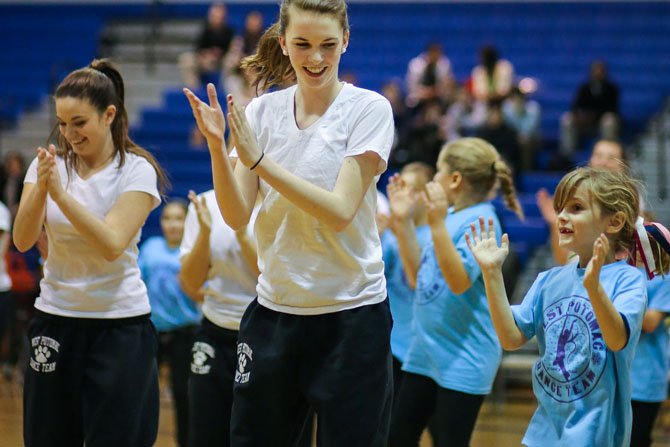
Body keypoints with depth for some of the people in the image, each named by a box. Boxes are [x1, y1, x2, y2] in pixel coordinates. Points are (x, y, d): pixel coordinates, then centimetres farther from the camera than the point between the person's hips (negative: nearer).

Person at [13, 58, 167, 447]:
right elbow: (23, 241, -8)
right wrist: (41, 188, -25)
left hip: (121, 324, -3)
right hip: (55, 320, 3)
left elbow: (111, 245, -20)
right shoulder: (49, 164, 3)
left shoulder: (136, 170, -7)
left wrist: (60, 193, -27)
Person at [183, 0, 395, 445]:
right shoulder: (262, 112, 4)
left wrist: (257, 158, -23)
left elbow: (339, 211, -18)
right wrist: (217, 145, -18)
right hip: (274, 312, 4)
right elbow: (237, 216, -2)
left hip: (351, 318, -4)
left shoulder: (369, 109, -7)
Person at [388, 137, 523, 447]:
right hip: (425, 351, 9)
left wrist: (437, 224, -32)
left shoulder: (480, 221, -15)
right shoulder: (450, 217, 9)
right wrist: (403, 221, 11)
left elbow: (460, 281, -27)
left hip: (463, 359, -9)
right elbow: (418, 278, 16)